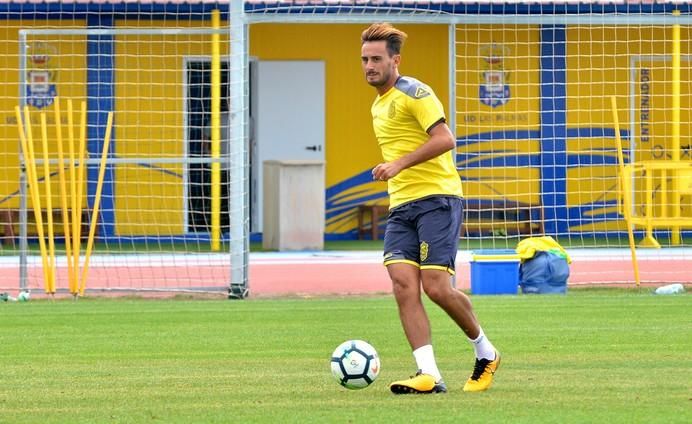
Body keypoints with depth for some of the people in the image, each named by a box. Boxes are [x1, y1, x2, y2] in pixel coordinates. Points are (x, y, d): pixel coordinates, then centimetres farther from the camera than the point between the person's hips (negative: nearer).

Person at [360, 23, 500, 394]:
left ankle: (485, 351, 11)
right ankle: (429, 375, -16)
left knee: (436, 286, -14)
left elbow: (444, 139, -19)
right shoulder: (378, 106, 21)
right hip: (401, 206, 8)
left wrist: (399, 165, -22)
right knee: (403, 284, -11)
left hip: (436, 197, -8)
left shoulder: (413, 93, -7)